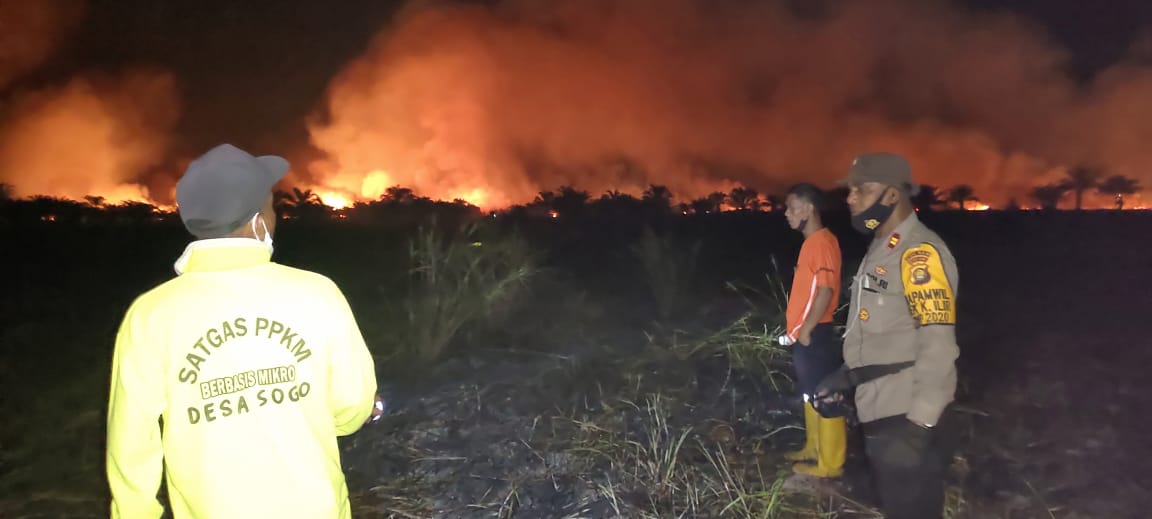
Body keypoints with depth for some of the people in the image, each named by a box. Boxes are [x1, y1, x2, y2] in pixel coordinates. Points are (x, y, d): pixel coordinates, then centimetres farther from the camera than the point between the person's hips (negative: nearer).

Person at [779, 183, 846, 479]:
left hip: (814, 335, -10)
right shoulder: (812, 242, 15)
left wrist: (806, 329, -19)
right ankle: (813, 449, 30)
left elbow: (825, 290, -21)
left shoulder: (822, 242, -15)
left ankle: (830, 464, 5)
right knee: (811, 395, 18)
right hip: (804, 334, 10)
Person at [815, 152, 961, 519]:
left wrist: (918, 428, -24)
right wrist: (846, 374, 17)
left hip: (908, 421, -9)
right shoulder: (882, 249, 12)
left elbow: (938, 349, -24)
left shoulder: (919, 253, -19)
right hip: (882, 415, 9)